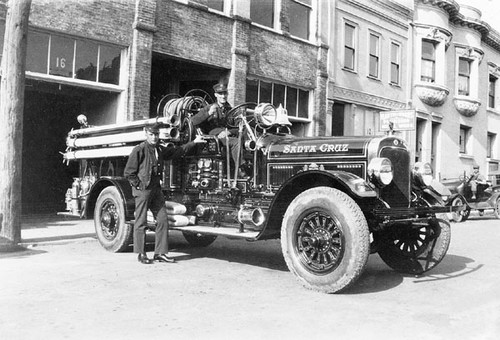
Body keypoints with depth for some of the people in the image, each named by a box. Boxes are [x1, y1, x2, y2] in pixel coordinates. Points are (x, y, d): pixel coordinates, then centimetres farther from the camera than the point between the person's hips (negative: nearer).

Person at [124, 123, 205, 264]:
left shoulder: (161, 149, 11)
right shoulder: (139, 150, -9)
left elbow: (177, 151, 24)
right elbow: (128, 172, -7)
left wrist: (194, 142, 23)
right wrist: (139, 185, -9)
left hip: (156, 189, 7)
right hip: (142, 190, -7)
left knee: (163, 220, 4)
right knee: (141, 222, 0)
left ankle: (160, 253, 12)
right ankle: (141, 254, 11)